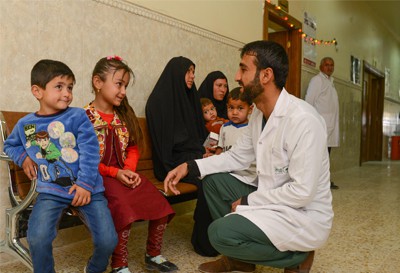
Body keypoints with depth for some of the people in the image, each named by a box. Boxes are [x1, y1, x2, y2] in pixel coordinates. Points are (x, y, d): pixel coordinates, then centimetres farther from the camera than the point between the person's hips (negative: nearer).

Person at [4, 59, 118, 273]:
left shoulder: (78, 116, -1)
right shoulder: (25, 124, 9)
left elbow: (90, 152, -6)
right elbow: (9, 145, 29)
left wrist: (85, 183, -14)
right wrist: (22, 157, 7)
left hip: (87, 189, -1)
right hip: (51, 191, 2)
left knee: (108, 240, -9)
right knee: (37, 238, -22)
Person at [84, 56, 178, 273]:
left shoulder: (124, 115, 12)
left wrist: (129, 170, -4)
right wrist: (115, 173, -15)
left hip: (124, 174, 6)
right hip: (100, 177, -6)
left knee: (160, 206, -8)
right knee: (125, 210, -29)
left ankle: (153, 255, 15)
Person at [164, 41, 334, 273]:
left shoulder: (303, 120, -26)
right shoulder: (259, 113, 2)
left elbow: (302, 192, -26)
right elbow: (238, 156, 10)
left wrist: (248, 201, -16)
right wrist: (190, 166, -2)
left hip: (305, 216, -8)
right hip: (273, 201, 8)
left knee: (220, 232, -21)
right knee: (214, 180, 5)